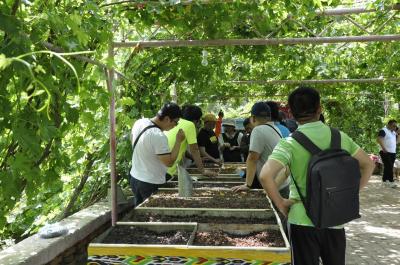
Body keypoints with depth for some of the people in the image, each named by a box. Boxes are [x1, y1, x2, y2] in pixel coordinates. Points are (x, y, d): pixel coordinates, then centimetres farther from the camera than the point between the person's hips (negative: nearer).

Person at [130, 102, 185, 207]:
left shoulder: (139, 122, -3)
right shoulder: (159, 136, -29)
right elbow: (169, 162, -22)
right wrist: (178, 141, -17)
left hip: (135, 178, 8)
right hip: (151, 184, -8)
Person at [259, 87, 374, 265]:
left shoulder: (290, 143, -14)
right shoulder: (340, 137, 0)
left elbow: (265, 176, -26)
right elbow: (368, 165, 10)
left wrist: (280, 203, -11)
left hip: (304, 221, -4)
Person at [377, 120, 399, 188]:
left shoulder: (394, 132, 18)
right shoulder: (383, 131, -9)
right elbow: (379, 139, -19)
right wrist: (384, 149, -24)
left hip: (393, 153, 8)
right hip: (385, 153, -8)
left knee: (388, 167, 10)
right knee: (389, 167, -11)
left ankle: (385, 180, 17)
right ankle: (391, 181, -11)